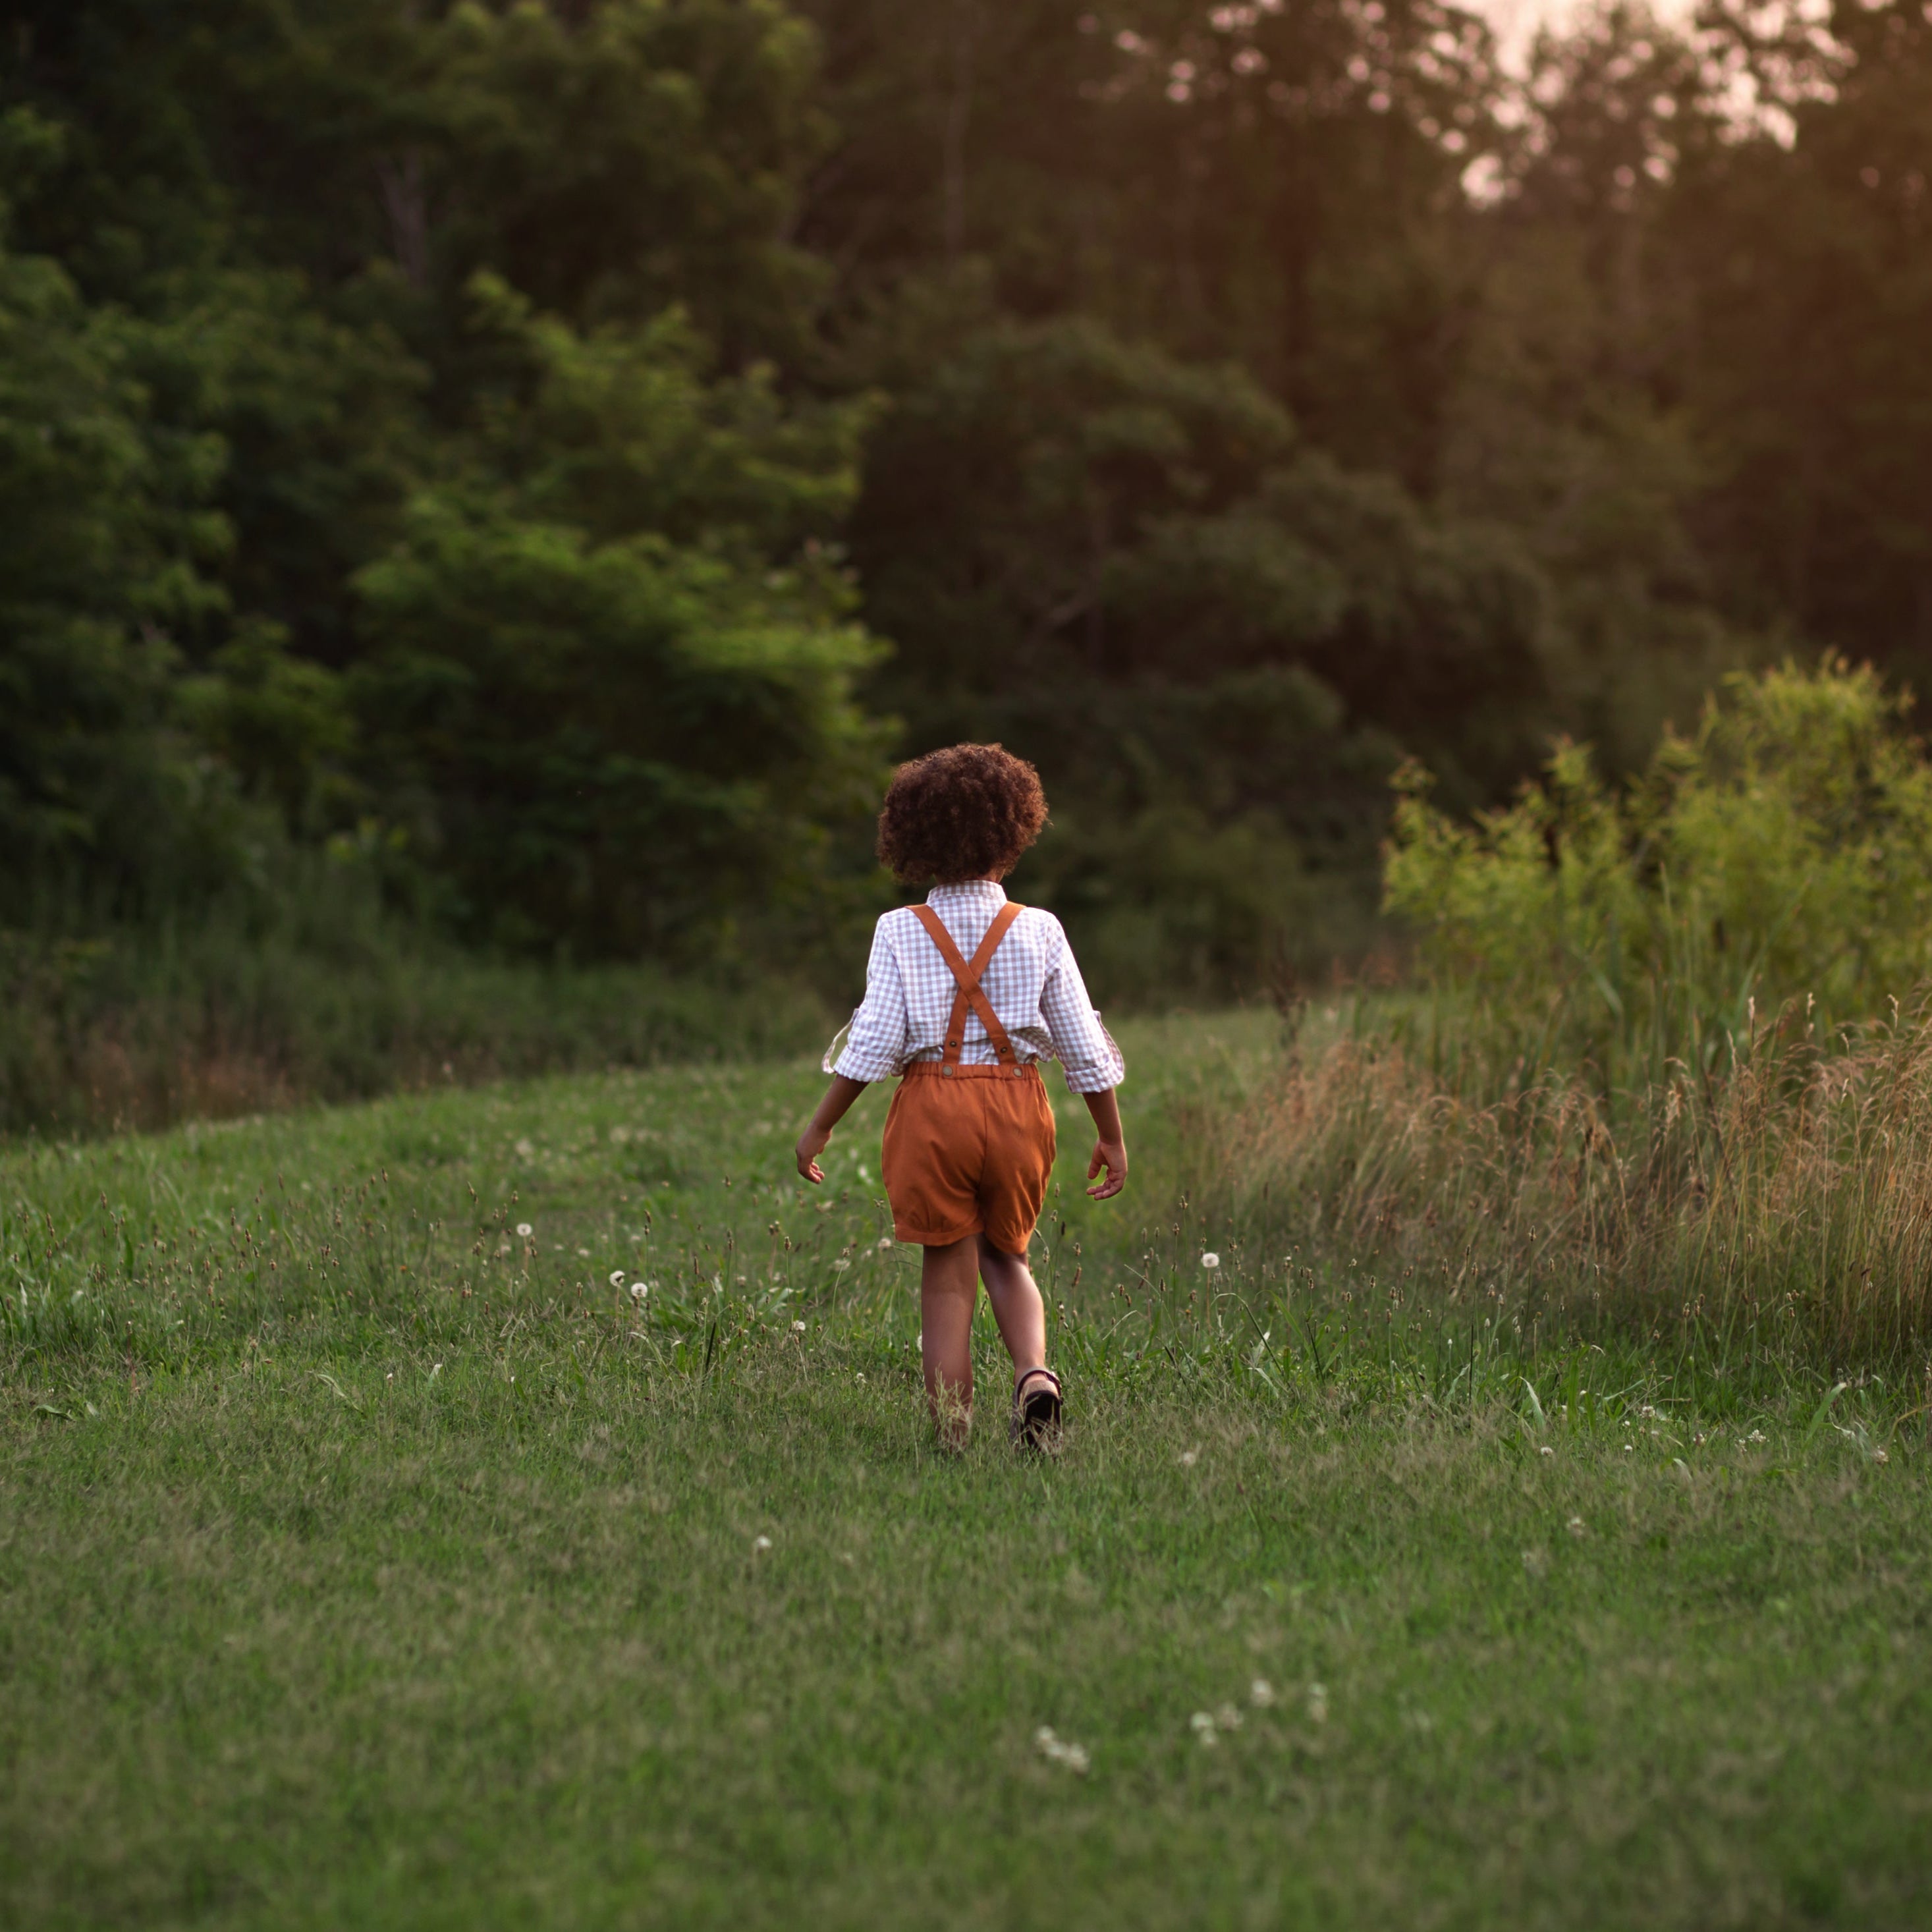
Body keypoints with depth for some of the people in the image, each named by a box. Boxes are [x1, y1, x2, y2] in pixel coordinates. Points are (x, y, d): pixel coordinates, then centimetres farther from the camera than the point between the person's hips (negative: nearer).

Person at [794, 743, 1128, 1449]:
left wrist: (819, 1128, 0)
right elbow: (1084, 1045, 2)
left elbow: (873, 1041, -8)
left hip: (933, 1106, -1)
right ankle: (1034, 1372, -7)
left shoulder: (900, 932, -3)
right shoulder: (1038, 930, 0)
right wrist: (1112, 1135, 11)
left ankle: (954, 1437, 7)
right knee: (1005, 1256, 21)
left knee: (947, 1276, 8)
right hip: (1016, 1105, 1)